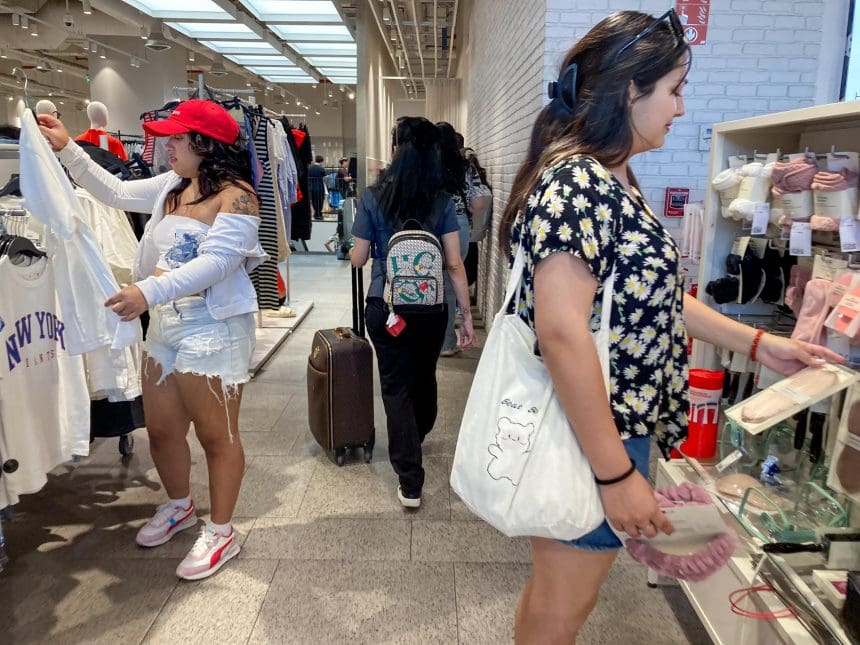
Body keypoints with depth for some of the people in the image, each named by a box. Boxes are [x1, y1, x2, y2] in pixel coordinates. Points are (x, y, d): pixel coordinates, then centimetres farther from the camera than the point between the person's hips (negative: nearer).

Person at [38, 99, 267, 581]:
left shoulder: (235, 196, -16)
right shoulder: (171, 186, 11)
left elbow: (217, 262, -26)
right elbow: (116, 193, 21)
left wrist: (149, 291, -33)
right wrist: (67, 149, 13)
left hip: (214, 329, -9)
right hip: (164, 324, 9)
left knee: (216, 434, 4)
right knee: (161, 428, 18)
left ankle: (221, 532, 22)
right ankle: (179, 507, 43)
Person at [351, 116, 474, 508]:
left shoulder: (373, 197, -7)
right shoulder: (441, 200, -4)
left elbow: (358, 259, -3)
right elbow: (454, 263, -7)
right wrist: (466, 315, -1)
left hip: (385, 306, -2)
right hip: (431, 308, 2)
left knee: (396, 386, 5)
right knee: (424, 377, 23)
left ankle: (410, 482, 3)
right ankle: (417, 438, 50)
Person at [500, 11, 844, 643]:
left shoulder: (612, 180, 11)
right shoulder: (576, 182, -22)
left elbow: (648, 291, 18)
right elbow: (562, 331, -29)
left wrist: (757, 342, 18)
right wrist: (617, 472, -25)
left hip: (612, 423, 9)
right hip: (587, 436, -9)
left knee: (564, 594, 26)